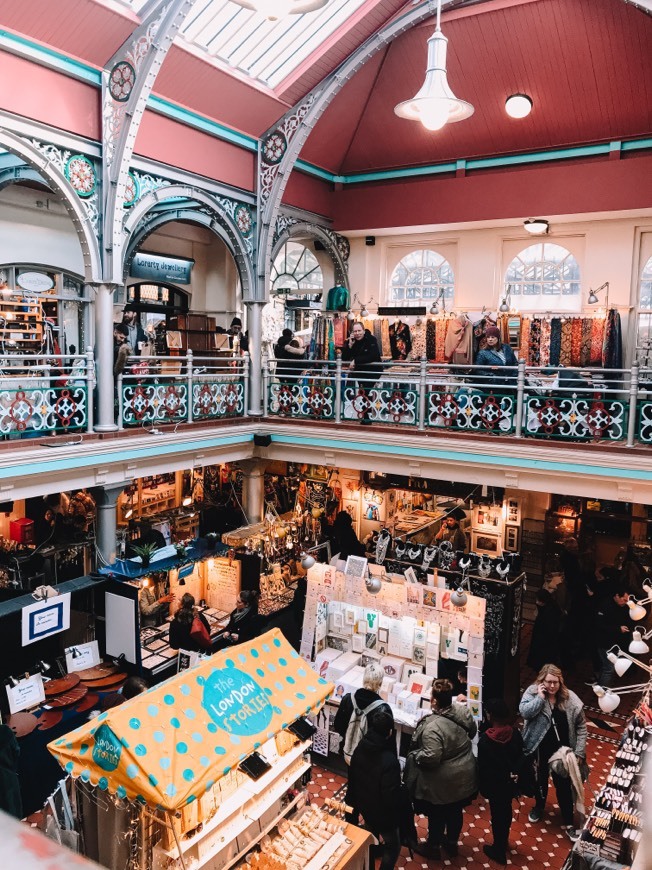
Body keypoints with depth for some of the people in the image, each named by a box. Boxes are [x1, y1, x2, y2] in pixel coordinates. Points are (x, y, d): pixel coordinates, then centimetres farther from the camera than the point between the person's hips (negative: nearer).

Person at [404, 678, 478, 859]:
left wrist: (414, 755, -16)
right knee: (456, 811, 26)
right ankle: (452, 843, 47)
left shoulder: (432, 726, -33)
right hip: (464, 777, 7)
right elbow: (472, 733, 7)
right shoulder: (463, 711, -11)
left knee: (437, 815, 18)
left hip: (442, 783, -7)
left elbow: (431, 758, -34)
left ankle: (433, 847, 39)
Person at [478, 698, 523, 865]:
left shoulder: (485, 739, -28)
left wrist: (482, 787, -3)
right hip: (511, 781, 5)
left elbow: (482, 766, -18)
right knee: (506, 811, 25)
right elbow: (520, 757, -1)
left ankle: (499, 851, 31)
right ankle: (503, 842, 46)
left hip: (495, 784, -5)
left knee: (497, 815, 13)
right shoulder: (515, 733, -14)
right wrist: (516, 777, 13)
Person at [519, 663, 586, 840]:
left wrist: (579, 751, -8)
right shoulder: (532, 692, -14)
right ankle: (539, 807, 48)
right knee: (541, 779, 22)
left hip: (562, 750, 0)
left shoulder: (570, 699, -13)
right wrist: (541, 697, -31)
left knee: (563, 785, 9)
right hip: (540, 748, 1)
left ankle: (568, 822, 25)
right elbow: (524, 712, -28)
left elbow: (581, 727, -6)